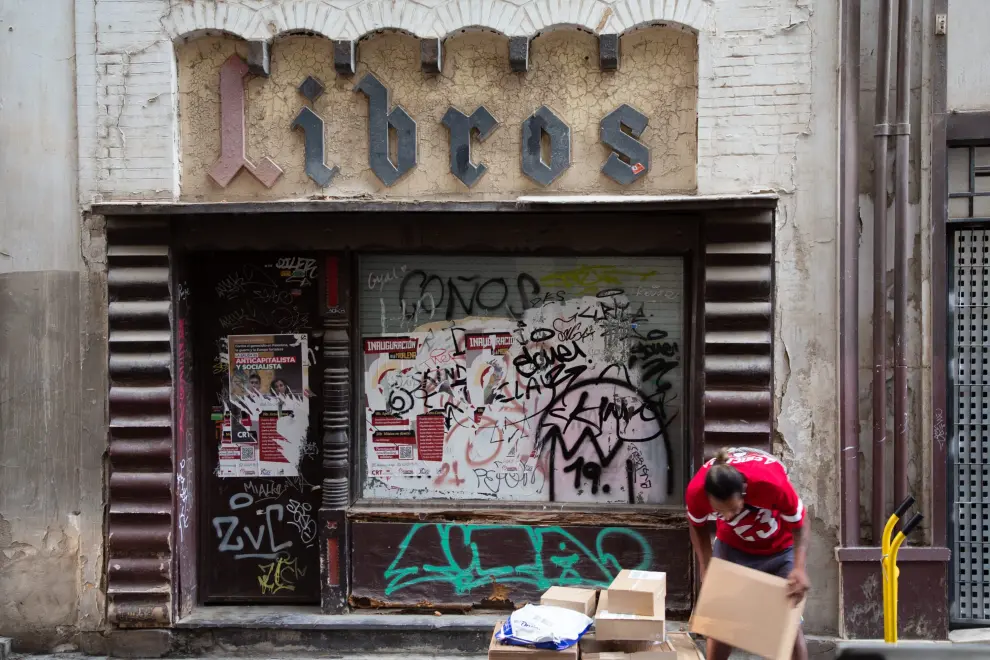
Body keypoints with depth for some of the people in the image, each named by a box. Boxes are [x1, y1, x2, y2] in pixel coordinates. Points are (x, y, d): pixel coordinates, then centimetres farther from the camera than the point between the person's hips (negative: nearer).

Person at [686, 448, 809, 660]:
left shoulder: (772, 482, -40)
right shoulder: (697, 490, -33)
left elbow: (799, 527, -23)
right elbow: (698, 527, -8)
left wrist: (800, 569, -39)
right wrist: (707, 569, -20)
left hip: (780, 549, -2)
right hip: (732, 547, 2)